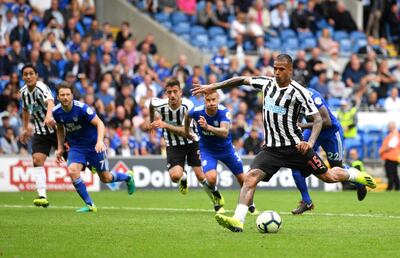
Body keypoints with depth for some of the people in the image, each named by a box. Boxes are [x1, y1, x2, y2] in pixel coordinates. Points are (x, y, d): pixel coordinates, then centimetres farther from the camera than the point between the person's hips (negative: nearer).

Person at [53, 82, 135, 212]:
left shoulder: (81, 108, -24)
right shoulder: (56, 112, -8)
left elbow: (99, 123, -21)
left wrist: (100, 141, -36)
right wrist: (60, 147, 11)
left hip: (93, 145, -4)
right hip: (76, 147, 4)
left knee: (105, 178, 7)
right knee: (72, 171, -23)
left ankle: (128, 177, 42)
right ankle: (89, 205, -10)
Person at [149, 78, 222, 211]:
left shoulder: (187, 106, -26)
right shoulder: (159, 105, -20)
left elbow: (186, 132, -30)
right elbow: (152, 101, 7)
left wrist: (165, 125, -40)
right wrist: (152, 122, 18)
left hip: (192, 142, -1)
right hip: (173, 146, 1)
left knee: (201, 176, -3)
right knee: (175, 176, -23)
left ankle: (214, 195, 30)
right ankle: (184, 178, 17)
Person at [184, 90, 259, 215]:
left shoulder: (224, 112, -28)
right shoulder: (197, 111, -22)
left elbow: (225, 133, -44)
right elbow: (187, 116, 4)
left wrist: (208, 127, -59)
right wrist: (186, 131, 19)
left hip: (226, 148, 1)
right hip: (207, 150, -1)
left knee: (242, 178, 9)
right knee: (211, 178, -24)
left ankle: (251, 206, 36)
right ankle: (217, 204, 8)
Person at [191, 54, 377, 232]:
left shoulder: (298, 92, -14)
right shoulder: (267, 83, 1)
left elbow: (317, 119, -14)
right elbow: (241, 80, 13)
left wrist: (310, 143, -30)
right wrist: (212, 87, 11)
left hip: (295, 146, -3)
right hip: (271, 148, 3)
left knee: (327, 177, 6)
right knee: (251, 176, -19)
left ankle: (354, 174, 39)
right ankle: (238, 220, -29)